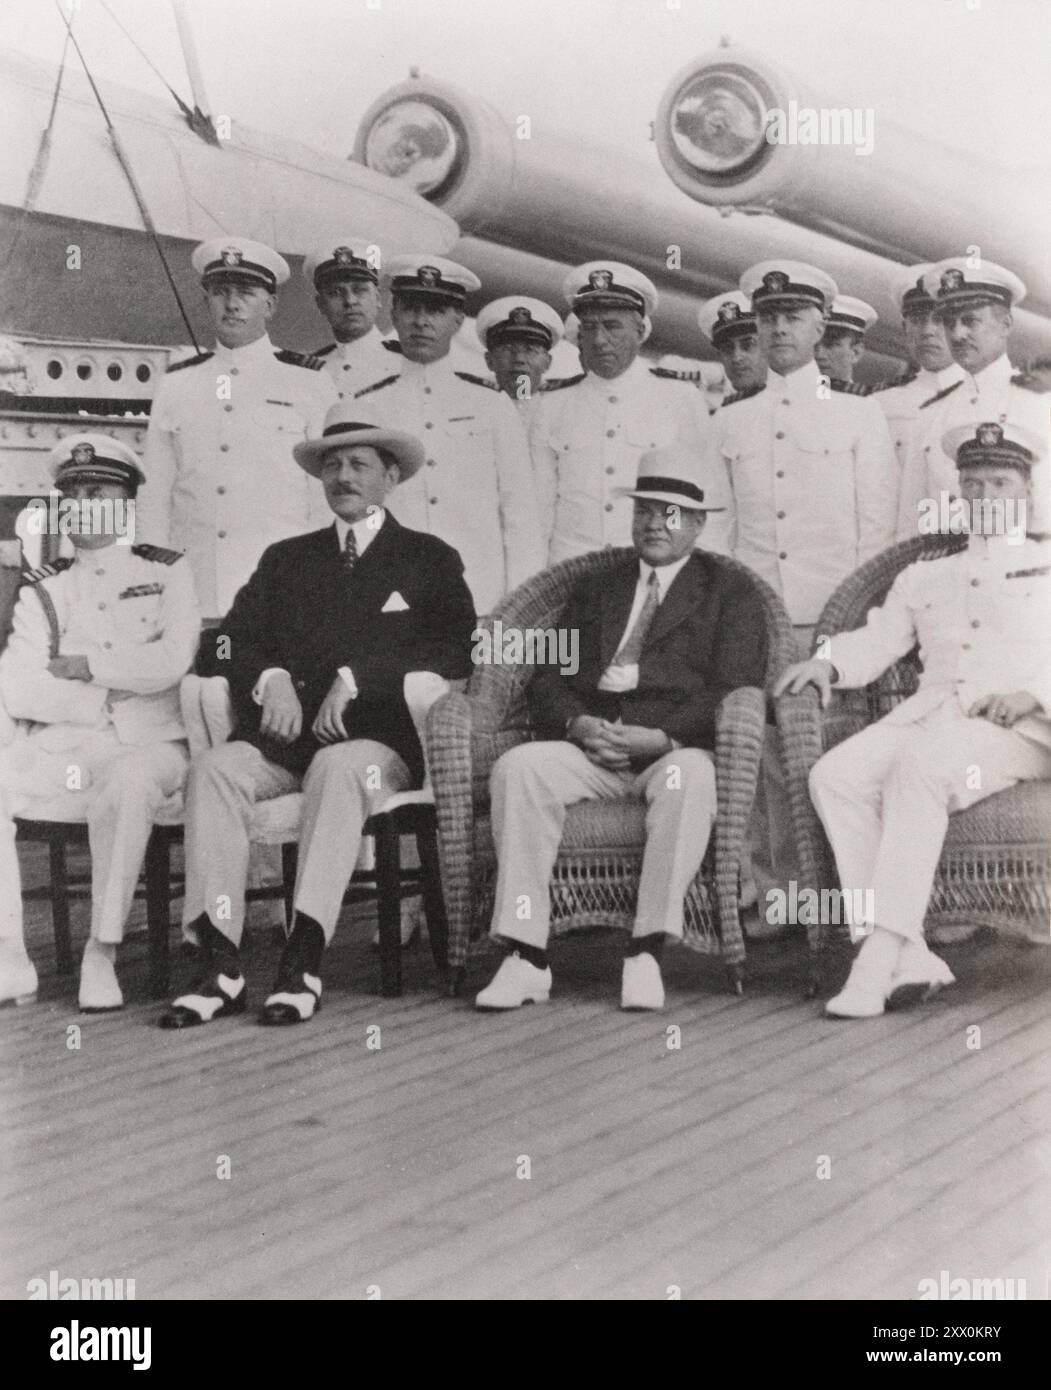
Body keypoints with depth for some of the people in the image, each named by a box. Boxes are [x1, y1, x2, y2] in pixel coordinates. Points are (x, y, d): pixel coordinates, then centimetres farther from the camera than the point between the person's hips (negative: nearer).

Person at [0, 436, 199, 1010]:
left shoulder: (165, 572, 9)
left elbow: (171, 661, -8)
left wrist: (85, 665, -4)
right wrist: (101, 701, -9)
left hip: (146, 745, -3)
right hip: (59, 745, 3)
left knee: (127, 783, -39)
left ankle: (102, 954, -28)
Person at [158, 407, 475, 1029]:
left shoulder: (430, 559, 15)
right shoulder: (286, 559, 26)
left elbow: (455, 651, -1)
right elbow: (230, 641, 15)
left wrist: (354, 679, -10)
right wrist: (272, 679, -7)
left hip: (378, 739, -3)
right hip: (285, 737, 3)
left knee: (338, 767, -37)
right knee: (214, 768, -27)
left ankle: (304, 964, -40)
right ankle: (221, 966, -31)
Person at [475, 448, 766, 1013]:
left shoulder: (730, 594, 14)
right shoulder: (593, 591, 25)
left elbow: (732, 691, -1)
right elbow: (548, 680, 15)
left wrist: (660, 737, -16)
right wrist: (579, 724, -8)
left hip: (675, 750, -3)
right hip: (591, 748, 3)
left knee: (690, 775, -38)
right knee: (517, 767, -27)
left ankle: (647, 952, -35)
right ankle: (526, 957, -28)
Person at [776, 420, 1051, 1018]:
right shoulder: (923, 577, 30)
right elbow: (873, 642, 21)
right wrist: (826, 661, 0)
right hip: (928, 715, 4)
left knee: (920, 767, -36)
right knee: (834, 775, -25)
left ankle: (877, 964, -38)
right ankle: (910, 957, -28)